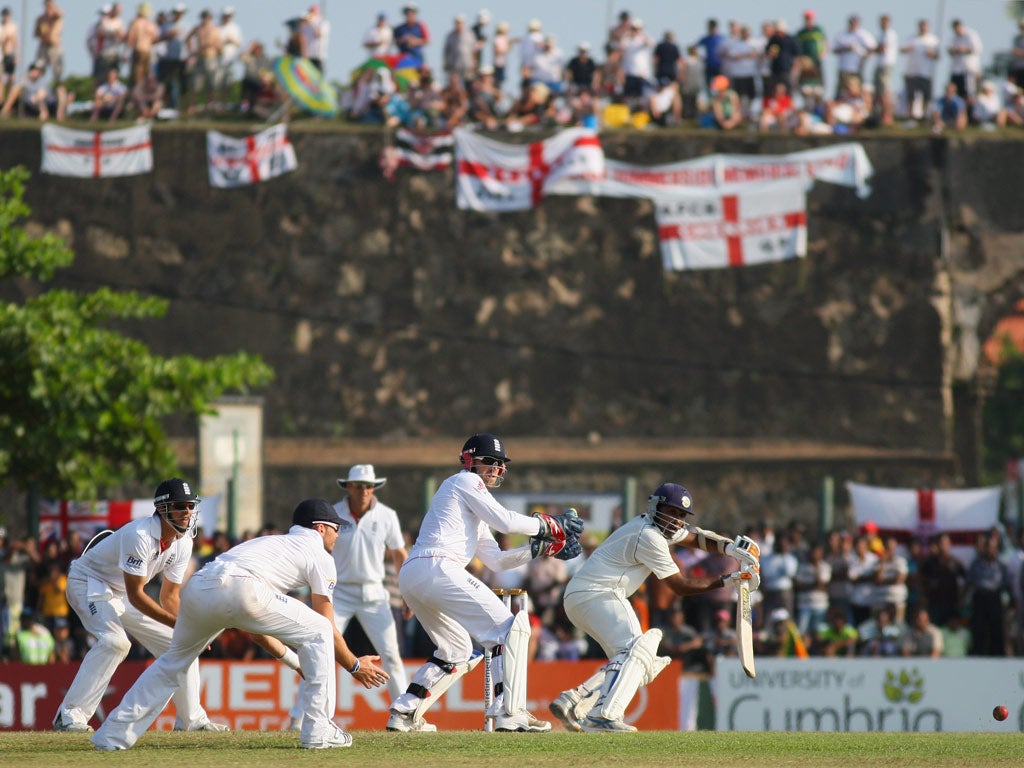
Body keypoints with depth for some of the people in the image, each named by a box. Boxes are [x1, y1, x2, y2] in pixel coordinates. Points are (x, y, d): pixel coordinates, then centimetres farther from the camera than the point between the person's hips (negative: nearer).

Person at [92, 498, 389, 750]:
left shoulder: (267, 542, 41)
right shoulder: (318, 556, 21)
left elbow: (257, 631, 42)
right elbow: (327, 627, 20)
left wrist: (297, 663, 48)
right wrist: (354, 665, 35)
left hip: (196, 588, 6)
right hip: (240, 588, -6)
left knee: (173, 661, 27)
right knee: (318, 632, 11)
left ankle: (113, 735, 20)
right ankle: (318, 731, 7)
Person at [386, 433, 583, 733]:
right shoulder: (465, 481, 4)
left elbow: (496, 560, 27)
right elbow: (505, 521, -7)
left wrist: (542, 548, 19)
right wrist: (550, 525, 4)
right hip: (438, 570, -10)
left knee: (456, 651, 25)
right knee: (511, 627, -9)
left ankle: (404, 712, 17)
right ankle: (509, 713, -18)